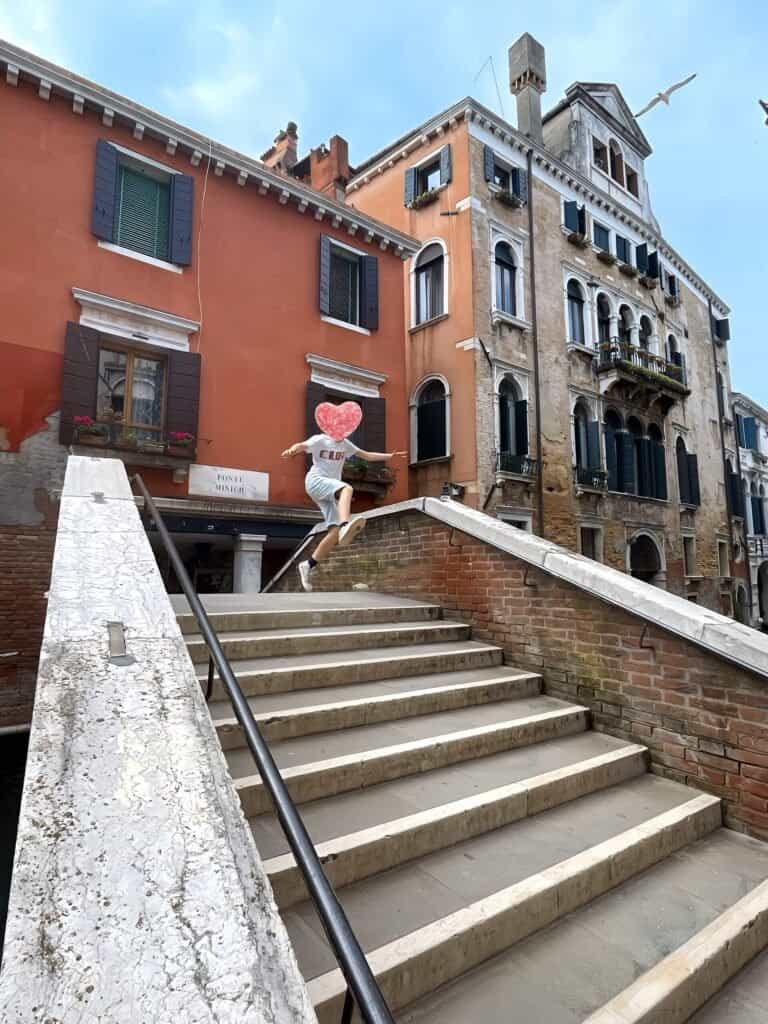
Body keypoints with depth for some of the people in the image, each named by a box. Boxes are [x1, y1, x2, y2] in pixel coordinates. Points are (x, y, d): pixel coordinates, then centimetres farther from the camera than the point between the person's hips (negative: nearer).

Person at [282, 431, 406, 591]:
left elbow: (367, 455, 24)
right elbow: (301, 446, -17)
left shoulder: (345, 444, 19)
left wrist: (390, 455, 15)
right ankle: (345, 525, -62)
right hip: (315, 481, -6)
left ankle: (308, 566, -1)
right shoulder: (320, 440, 0)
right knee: (347, 488, -36)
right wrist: (292, 450, -41)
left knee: (335, 531, -9)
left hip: (332, 491, 7)